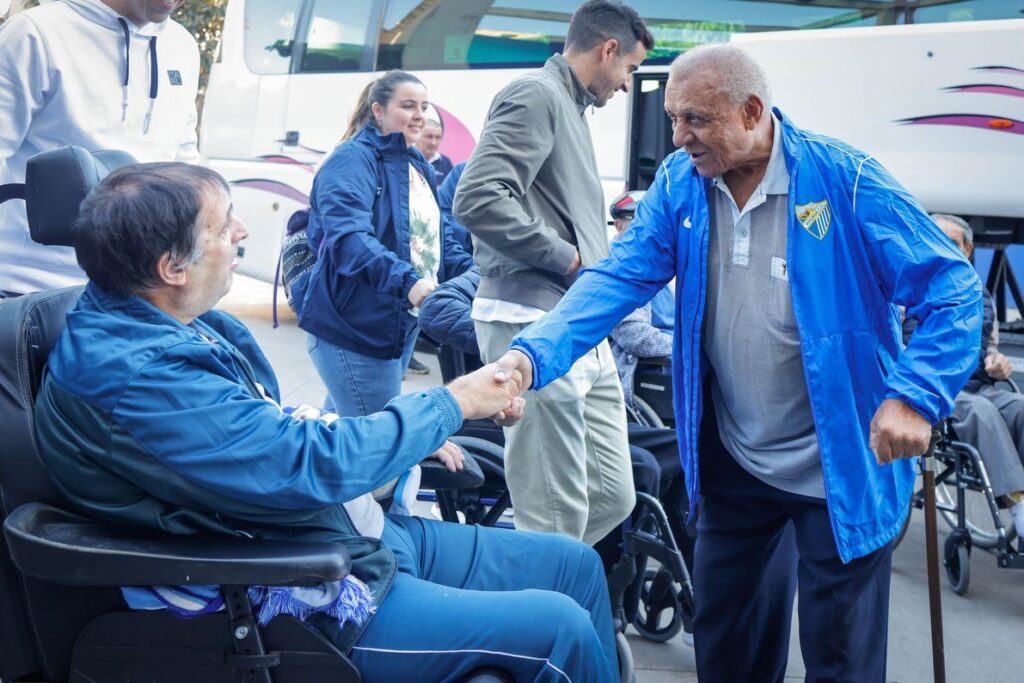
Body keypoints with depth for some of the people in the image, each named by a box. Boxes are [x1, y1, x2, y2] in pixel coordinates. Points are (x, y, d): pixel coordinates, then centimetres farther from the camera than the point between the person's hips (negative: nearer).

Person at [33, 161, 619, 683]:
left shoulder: (188, 324, 5)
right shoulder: (130, 375, -26)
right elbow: (308, 465, -26)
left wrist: (410, 442, 6)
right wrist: (450, 404, -14)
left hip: (368, 535, 10)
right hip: (312, 600, -10)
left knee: (576, 563, 9)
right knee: (560, 627, -14)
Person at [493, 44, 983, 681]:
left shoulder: (845, 181, -17)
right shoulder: (680, 183, -3)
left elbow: (953, 289, -16)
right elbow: (618, 279, -10)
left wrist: (915, 396, -28)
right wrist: (531, 355, -25)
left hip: (842, 466, -4)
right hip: (733, 461, 5)